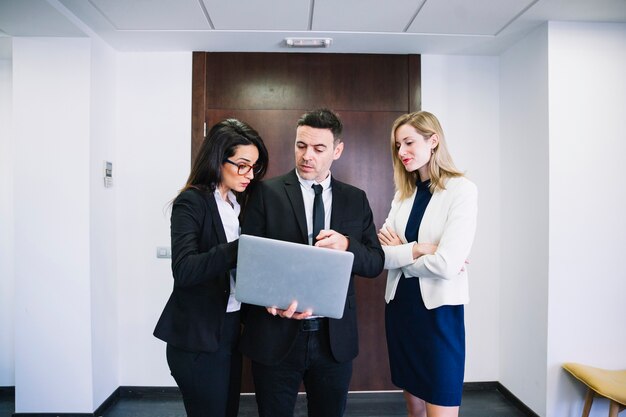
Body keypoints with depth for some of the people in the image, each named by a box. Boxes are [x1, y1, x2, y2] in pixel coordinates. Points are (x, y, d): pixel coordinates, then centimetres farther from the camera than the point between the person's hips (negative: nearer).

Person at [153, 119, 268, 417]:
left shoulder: (239, 202, 10)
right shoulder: (192, 201, -12)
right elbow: (184, 270, -25)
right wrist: (241, 248, -37)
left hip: (231, 329, 7)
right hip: (198, 337, -7)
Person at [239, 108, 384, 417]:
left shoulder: (356, 199, 5)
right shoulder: (267, 193, -3)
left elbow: (376, 263, 5)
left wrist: (346, 246, -16)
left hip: (335, 337, 3)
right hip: (277, 335, -2)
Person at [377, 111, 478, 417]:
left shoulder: (462, 190, -10)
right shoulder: (403, 193, 8)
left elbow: (447, 263, -21)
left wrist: (400, 254, -6)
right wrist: (418, 249, -16)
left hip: (439, 310, -6)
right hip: (400, 306, 6)